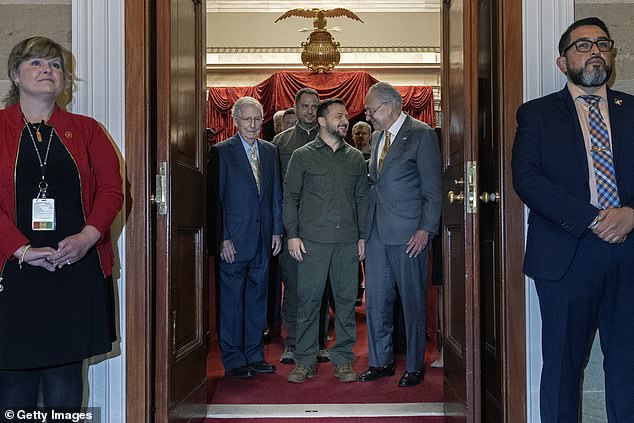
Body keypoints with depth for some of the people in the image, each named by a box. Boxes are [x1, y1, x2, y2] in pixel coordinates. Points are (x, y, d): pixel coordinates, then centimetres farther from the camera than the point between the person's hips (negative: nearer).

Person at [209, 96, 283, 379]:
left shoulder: (270, 151, 11)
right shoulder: (222, 151, -4)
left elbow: (276, 193, 14)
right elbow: (216, 198, -7)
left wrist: (277, 230, 7)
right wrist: (224, 238, -12)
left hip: (263, 238, 5)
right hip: (234, 238, -5)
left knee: (258, 297, 11)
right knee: (232, 299, 2)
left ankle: (254, 355, 22)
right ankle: (233, 359, 12)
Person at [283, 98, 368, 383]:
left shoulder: (356, 158, 13)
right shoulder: (302, 156, 4)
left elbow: (362, 199, 14)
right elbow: (290, 196, 3)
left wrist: (363, 236, 8)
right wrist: (292, 235, -5)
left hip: (347, 241, 3)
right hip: (312, 240, -2)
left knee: (346, 299, 5)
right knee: (308, 300, 0)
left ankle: (343, 358, 17)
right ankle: (305, 360, 11)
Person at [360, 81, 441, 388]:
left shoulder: (422, 135, -6)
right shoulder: (377, 136, 16)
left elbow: (433, 189, -9)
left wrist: (425, 229, -15)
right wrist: (365, 228, 11)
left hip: (408, 234, -7)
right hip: (377, 232, 7)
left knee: (412, 301, 4)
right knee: (375, 301, 11)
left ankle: (414, 367, 17)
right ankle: (380, 361, 24)